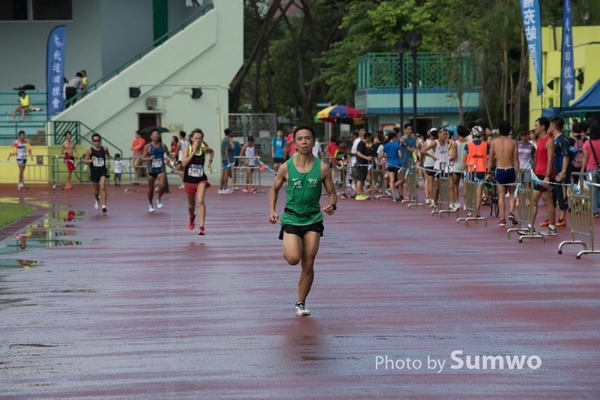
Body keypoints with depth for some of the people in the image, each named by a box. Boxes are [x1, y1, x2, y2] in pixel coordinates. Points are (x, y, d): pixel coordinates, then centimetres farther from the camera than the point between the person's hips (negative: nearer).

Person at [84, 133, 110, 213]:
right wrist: (91, 160, -23)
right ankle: (96, 200, 48)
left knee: (102, 188, -18)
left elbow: (108, 155, 21)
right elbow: (85, 161, -5)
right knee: (96, 190, 15)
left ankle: (104, 205, -22)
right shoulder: (90, 150, -7)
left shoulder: (104, 149, -2)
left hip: (103, 171, -1)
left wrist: (108, 160, 7)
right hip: (94, 171, 1)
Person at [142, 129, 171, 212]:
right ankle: (150, 205, 29)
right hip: (151, 170, -1)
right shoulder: (148, 147, -3)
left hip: (161, 169, 1)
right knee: (151, 189, 8)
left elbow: (168, 154, 17)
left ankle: (159, 199, 8)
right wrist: (149, 158, -22)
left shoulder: (163, 146, 4)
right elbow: (143, 158, -4)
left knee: (162, 185, -20)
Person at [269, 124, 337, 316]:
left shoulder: (322, 168, -6)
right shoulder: (286, 167, -7)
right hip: (291, 218, -1)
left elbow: (331, 193, 4)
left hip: (313, 219, 1)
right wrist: (272, 210, -5)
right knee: (293, 259, -20)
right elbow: (274, 189, 8)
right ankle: (286, 249, 18)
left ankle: (301, 303, 18)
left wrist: (332, 205, -18)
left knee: (308, 264, 1)